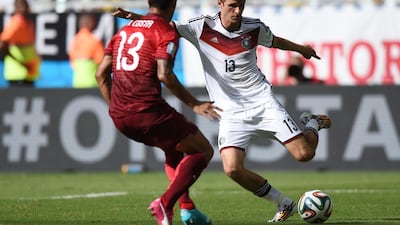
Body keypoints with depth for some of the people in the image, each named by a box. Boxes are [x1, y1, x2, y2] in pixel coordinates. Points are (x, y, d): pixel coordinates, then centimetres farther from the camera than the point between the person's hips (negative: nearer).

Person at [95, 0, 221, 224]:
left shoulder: (124, 31, 19)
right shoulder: (166, 32, -4)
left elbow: (101, 74, 16)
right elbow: (164, 74, -18)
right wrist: (194, 104, -12)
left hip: (119, 116, 8)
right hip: (147, 111, -8)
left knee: (174, 148, 31)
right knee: (203, 151, 6)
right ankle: (165, 203, -12)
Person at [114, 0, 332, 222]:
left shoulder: (254, 28, -1)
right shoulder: (203, 27, -7)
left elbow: (274, 41, 20)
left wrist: (300, 49, 37)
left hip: (264, 103, 0)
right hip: (231, 113, 0)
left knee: (304, 153, -9)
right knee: (233, 169, -21)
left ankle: (312, 124, 31)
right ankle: (285, 204, 0)